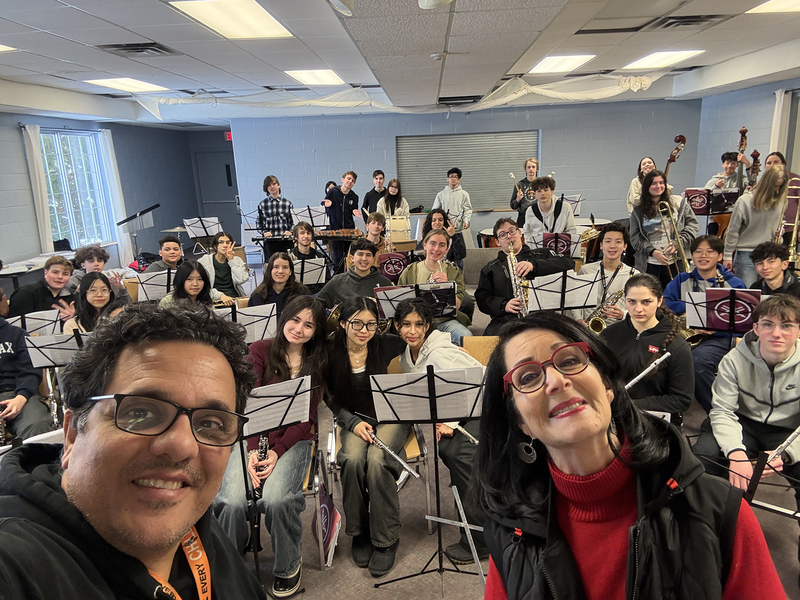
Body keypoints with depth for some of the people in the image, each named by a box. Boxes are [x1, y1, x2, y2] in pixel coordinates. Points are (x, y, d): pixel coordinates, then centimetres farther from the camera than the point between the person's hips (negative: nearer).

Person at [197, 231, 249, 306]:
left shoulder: (237, 261, 16)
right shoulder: (203, 262, 8)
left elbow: (241, 280, -3)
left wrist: (231, 260, -2)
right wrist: (221, 296, -20)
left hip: (236, 299, 3)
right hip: (215, 300, -3)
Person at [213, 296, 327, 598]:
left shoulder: (316, 363, 4)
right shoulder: (260, 350, 2)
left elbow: (305, 418, -1)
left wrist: (275, 452, -15)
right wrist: (253, 451, -18)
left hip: (293, 440, 0)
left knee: (276, 499, -28)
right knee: (234, 501, -25)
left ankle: (289, 566, 1)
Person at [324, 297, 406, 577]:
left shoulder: (390, 345, -10)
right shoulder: (331, 351, -6)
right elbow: (332, 399, 2)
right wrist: (353, 422, -11)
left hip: (392, 417, -1)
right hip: (355, 419, 2)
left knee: (376, 460, -29)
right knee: (353, 459, -28)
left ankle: (386, 540, -8)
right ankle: (358, 532, -3)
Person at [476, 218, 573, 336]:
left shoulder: (542, 254, 20)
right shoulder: (490, 268, 23)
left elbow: (569, 263, 3)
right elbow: (482, 297, 14)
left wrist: (534, 265, -11)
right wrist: (503, 305, -7)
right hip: (506, 319, 1)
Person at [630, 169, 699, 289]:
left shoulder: (679, 202, 7)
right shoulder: (638, 211, 6)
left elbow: (693, 225, 5)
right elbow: (635, 238, 2)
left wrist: (678, 243, -10)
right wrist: (652, 251, -13)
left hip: (675, 262, 0)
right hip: (649, 265, 0)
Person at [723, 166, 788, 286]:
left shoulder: (779, 202, 4)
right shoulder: (745, 201, -9)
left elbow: (777, 229, 16)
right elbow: (733, 230, -5)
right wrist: (727, 256, -4)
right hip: (746, 255, -4)